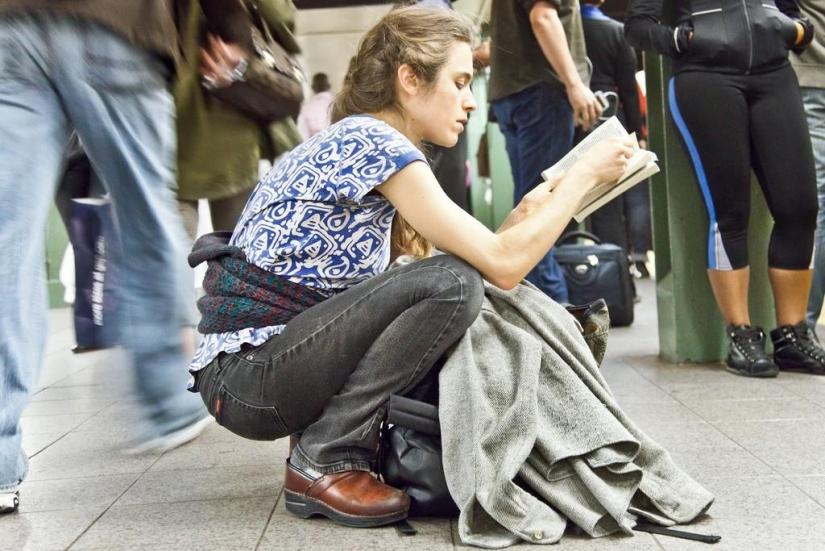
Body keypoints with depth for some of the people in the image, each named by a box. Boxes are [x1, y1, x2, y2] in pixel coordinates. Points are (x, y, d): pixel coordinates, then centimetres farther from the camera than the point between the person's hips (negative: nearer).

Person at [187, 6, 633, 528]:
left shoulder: (355, 141, 13)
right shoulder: (372, 142, -16)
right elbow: (503, 265, -18)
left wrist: (526, 212, 9)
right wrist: (585, 173, -9)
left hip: (273, 358, 10)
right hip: (247, 376, -10)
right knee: (453, 285, -22)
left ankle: (327, 449, 9)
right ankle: (324, 462, -11)